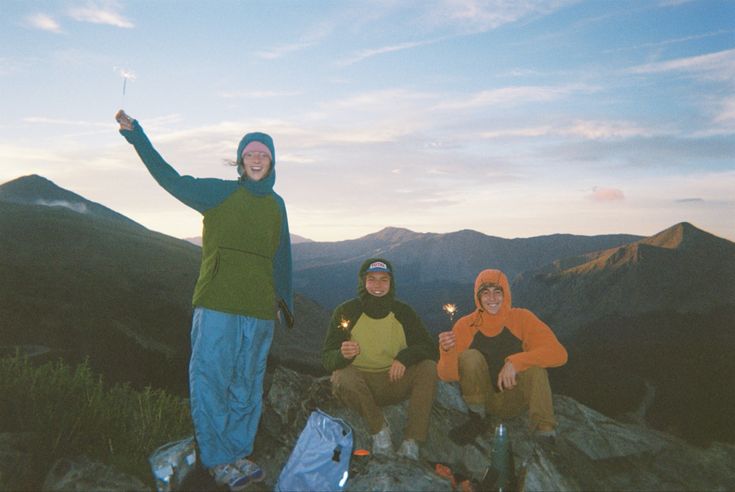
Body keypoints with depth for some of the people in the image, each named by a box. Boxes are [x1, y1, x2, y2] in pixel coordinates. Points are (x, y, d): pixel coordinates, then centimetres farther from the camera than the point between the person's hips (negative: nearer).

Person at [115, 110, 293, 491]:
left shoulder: (276, 204, 12)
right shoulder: (218, 192, 3)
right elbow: (171, 178, -3)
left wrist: (287, 304, 18)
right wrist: (134, 133, -9)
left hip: (260, 309, 4)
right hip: (217, 304, -3)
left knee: (247, 385, 11)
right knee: (211, 380, -1)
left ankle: (238, 454, 24)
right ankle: (218, 460, 12)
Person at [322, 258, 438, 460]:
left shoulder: (403, 312, -3)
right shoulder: (345, 312, -8)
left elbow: (430, 348, -5)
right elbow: (327, 358, -9)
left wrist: (405, 357, -26)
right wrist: (342, 355, -34)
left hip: (395, 380, 2)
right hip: (361, 381, -1)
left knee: (428, 368, -23)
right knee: (342, 378, -33)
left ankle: (411, 442, -19)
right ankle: (379, 429, -8)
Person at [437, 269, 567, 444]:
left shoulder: (521, 318, -10)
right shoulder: (465, 326, -8)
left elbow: (559, 354, -23)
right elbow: (448, 375, -13)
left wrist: (515, 363, -36)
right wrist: (447, 351, -35)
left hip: (515, 399, -1)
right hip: (482, 400, 1)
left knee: (535, 363, -26)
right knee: (470, 357, -25)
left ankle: (544, 433, -22)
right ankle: (478, 419, -6)